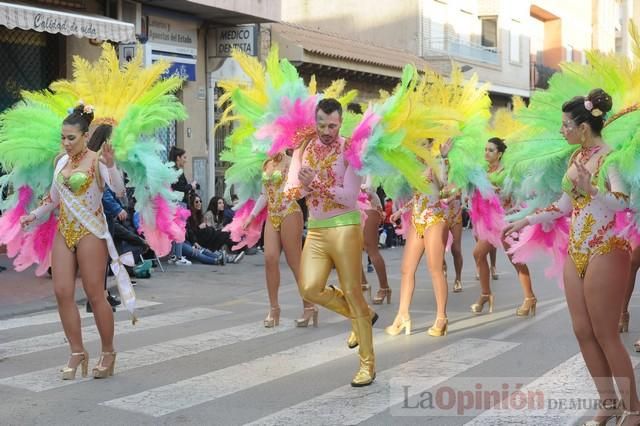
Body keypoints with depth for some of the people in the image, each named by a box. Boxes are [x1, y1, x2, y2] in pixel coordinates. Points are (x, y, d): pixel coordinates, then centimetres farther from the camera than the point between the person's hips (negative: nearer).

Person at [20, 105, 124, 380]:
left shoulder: (96, 161, -8)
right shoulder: (61, 161, 11)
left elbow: (119, 190, -23)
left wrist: (110, 166, -36)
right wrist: (35, 215, 27)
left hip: (90, 233, -6)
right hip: (64, 232, 6)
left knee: (95, 295, -1)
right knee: (62, 292, 1)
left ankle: (108, 352, 14)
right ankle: (78, 353, 12)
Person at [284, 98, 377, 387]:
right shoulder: (303, 149, 9)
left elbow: (350, 196, -14)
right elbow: (290, 191, 2)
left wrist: (316, 184, -21)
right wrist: (304, 186, -19)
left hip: (344, 227, -5)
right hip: (315, 230, 5)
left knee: (352, 292, -3)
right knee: (310, 289, -9)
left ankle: (367, 365, 7)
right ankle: (363, 316, 18)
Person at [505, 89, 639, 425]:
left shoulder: (612, 157, -13)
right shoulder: (576, 157, 10)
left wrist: (591, 190, -44)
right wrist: (526, 221, 19)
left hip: (606, 252, -8)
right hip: (576, 251, 8)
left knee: (606, 335, -2)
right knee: (583, 331, 9)